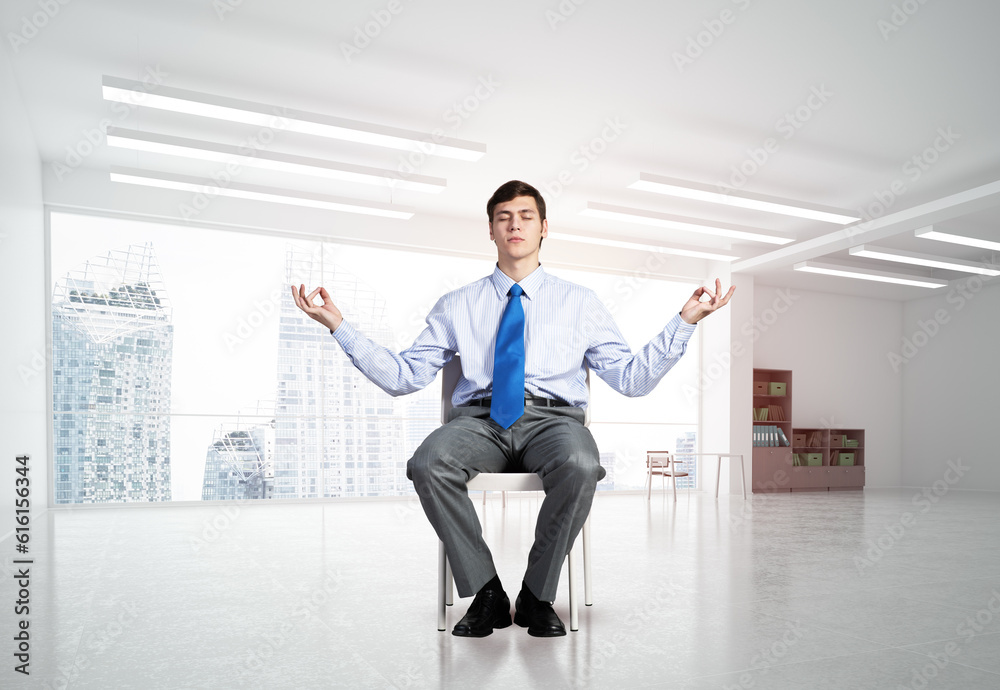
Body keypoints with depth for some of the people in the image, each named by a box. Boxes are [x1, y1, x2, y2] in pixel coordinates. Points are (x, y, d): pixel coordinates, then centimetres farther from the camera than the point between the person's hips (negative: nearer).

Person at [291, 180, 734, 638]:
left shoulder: (579, 301, 17)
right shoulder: (457, 305, 19)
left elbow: (631, 378, 11)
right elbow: (402, 376, 13)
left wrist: (685, 322, 2)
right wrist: (339, 327, 5)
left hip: (552, 416, 0)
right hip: (478, 417, 1)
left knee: (580, 467, -36)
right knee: (427, 464, -32)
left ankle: (537, 596, -11)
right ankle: (486, 593, -12)